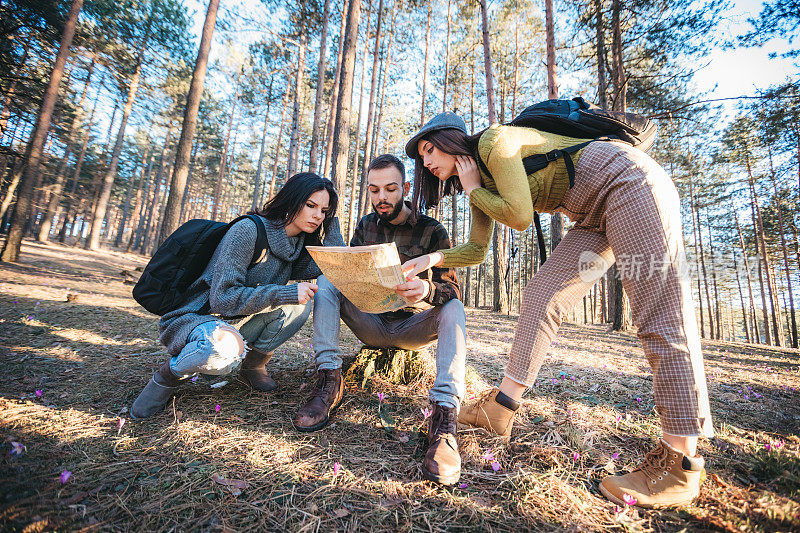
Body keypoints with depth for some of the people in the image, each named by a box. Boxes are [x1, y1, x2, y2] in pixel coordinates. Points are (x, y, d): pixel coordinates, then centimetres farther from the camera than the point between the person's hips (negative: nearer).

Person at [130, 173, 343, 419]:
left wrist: (331, 218, -6)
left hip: (241, 326, 6)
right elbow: (223, 298, -24)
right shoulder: (247, 230, -20)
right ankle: (171, 373, -5)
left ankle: (253, 365, 0)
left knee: (301, 301, -17)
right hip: (201, 319, -6)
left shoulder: (298, 246, 3)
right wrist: (286, 293, -30)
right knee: (225, 350, -40)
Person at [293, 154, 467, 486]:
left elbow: (451, 290, -16)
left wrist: (428, 291, -40)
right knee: (325, 282, -15)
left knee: (453, 308, -30)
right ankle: (329, 383, -23)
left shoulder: (432, 231, -5)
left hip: (413, 328, -2)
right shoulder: (365, 227, 7)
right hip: (371, 324, 3)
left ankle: (444, 416, -39)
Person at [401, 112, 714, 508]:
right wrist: (430, 259, 0)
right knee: (541, 295, -3)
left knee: (659, 317, -11)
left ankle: (680, 467, -5)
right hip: (596, 217, 9)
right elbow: (476, 250, 13)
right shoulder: (481, 180, 13)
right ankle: (500, 409, 0)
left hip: (629, 180, -8)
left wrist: (473, 191, -6)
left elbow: (520, 216, -20)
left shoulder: (494, 141, -12)